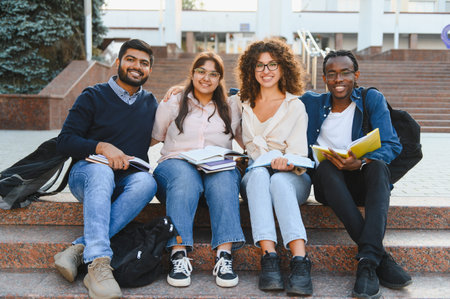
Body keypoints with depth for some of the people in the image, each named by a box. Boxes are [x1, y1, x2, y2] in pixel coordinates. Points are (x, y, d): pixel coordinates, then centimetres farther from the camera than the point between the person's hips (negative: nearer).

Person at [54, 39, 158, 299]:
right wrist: (102, 147, -17)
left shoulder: (151, 104, 18)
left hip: (127, 181, 3)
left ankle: (79, 249, -38)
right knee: (101, 172, -39)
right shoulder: (94, 97, 6)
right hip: (87, 172, -2)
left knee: (147, 181, -33)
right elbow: (65, 141, -2)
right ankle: (99, 264, -52)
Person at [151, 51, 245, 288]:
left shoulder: (230, 109, 21)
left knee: (225, 178, -35)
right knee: (185, 176, -37)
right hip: (176, 164, -1)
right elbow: (152, 139, 16)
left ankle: (224, 255, -45)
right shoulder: (172, 104, 17)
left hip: (219, 169, 1)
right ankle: (179, 254, -44)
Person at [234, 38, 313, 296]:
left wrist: (287, 163, -28)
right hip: (255, 175, 1)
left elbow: (298, 151, -5)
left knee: (278, 180, -36)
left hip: (291, 177, -1)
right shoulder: (244, 105, 18)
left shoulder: (295, 106, 9)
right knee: (260, 175, -34)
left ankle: (300, 261, -49)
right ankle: (269, 257, -47)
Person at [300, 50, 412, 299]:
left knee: (378, 165, -32)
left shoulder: (372, 99, 3)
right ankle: (380, 255, -38)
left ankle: (368, 261, -44)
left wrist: (360, 163, -28)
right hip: (327, 182, 1)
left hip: (361, 180, 0)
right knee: (327, 166, -33)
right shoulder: (311, 102, 10)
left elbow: (391, 145, -8)